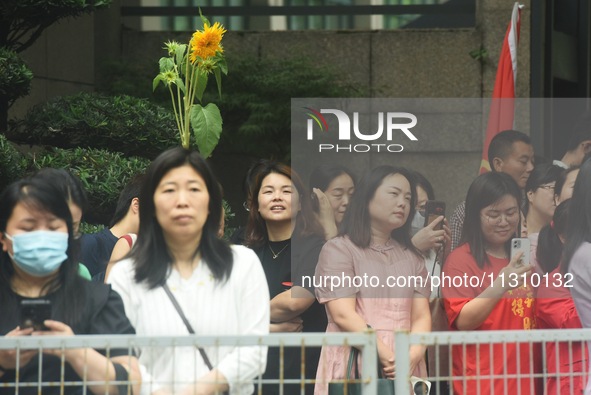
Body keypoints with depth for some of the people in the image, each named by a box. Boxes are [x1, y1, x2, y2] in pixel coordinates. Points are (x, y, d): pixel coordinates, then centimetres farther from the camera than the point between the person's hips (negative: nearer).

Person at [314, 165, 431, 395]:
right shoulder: (338, 250, 2)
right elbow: (343, 315, -10)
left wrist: (413, 355, -13)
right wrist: (387, 356, -19)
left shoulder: (412, 258, 19)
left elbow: (421, 316, 8)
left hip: (405, 368, 5)